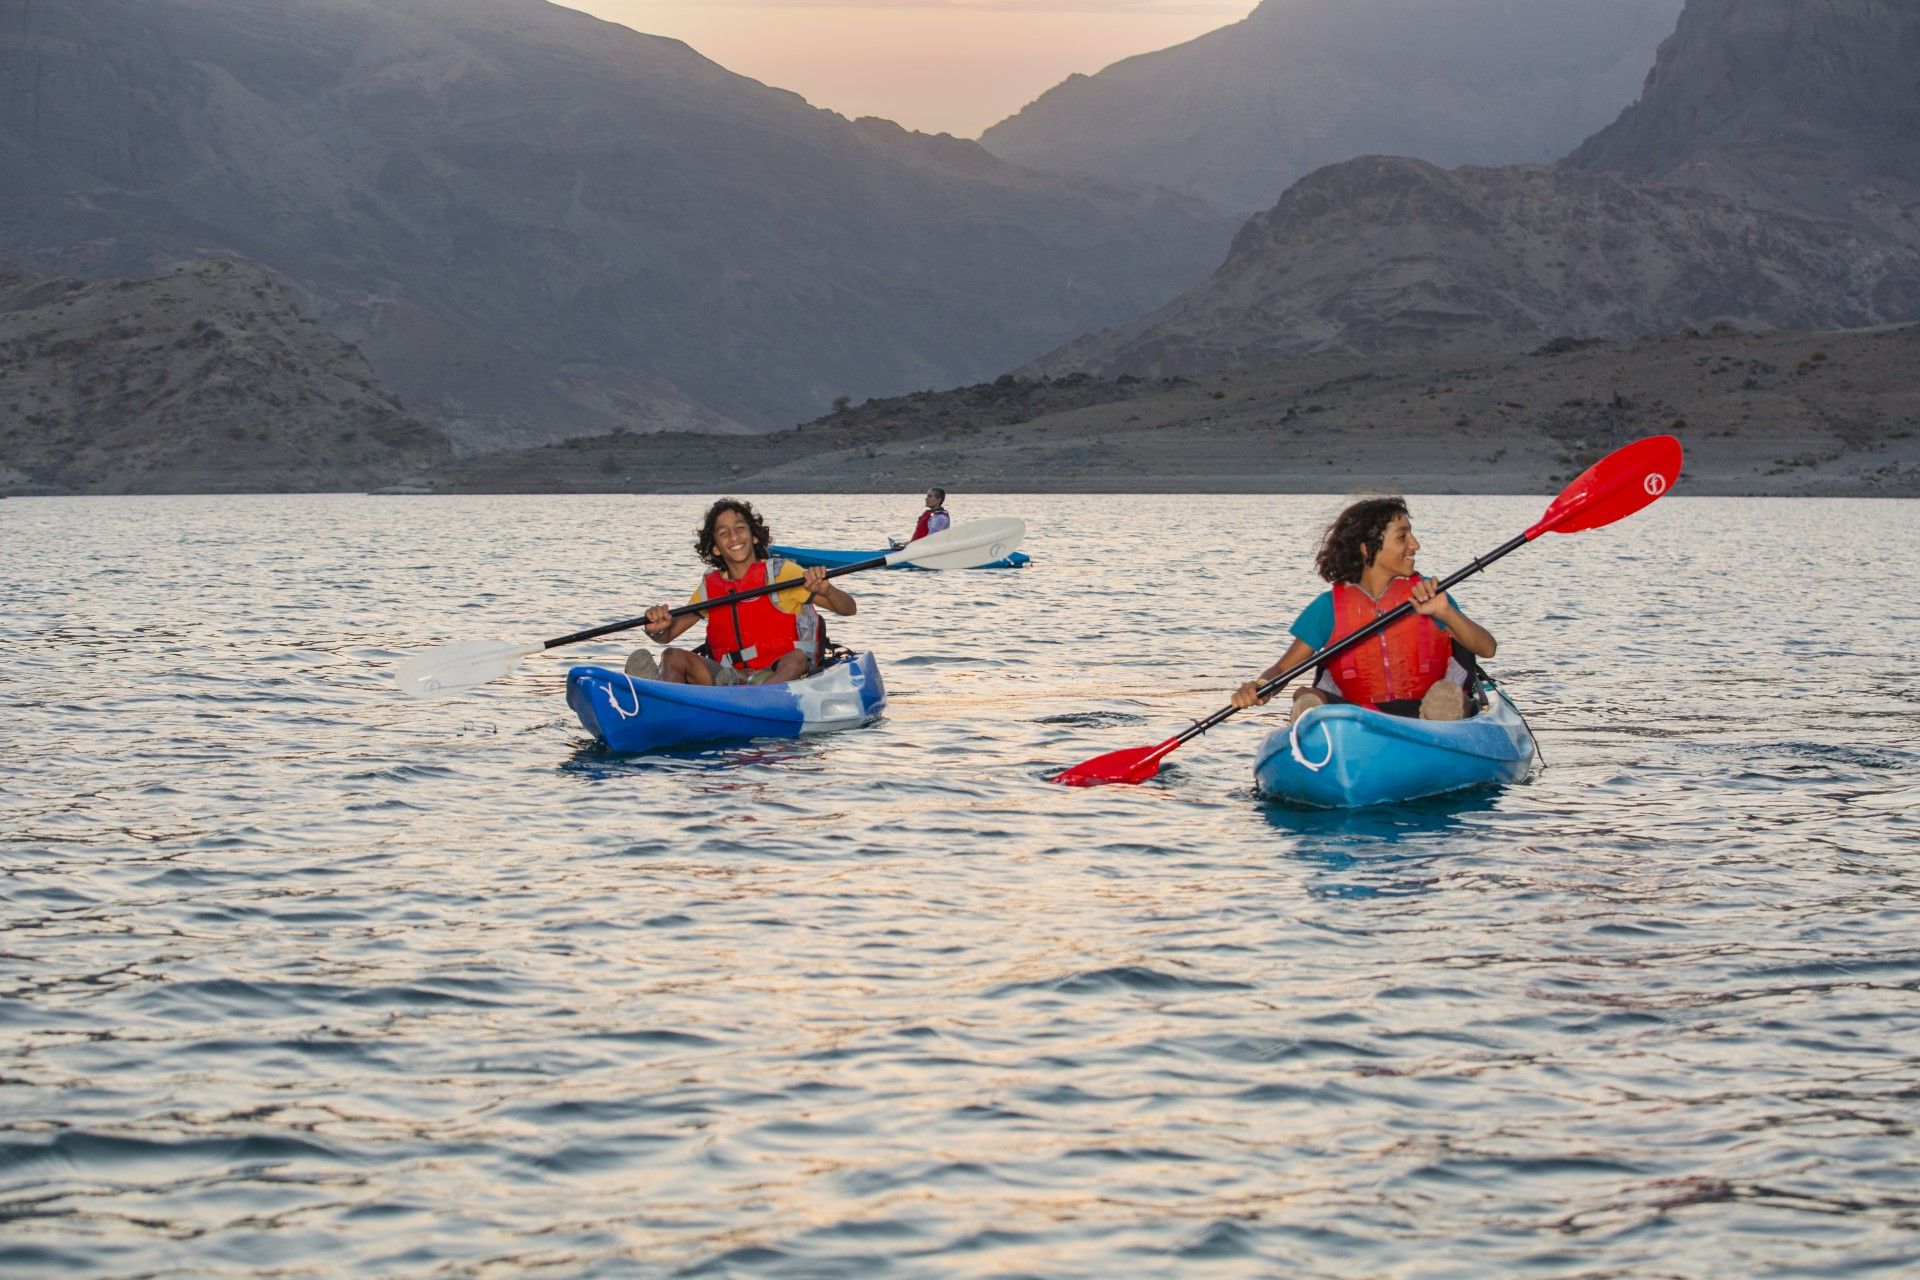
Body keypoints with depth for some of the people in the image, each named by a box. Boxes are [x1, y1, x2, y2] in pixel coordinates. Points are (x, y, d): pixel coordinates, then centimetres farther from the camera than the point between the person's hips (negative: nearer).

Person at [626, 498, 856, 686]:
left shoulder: (780, 573, 0)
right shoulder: (710, 587, 12)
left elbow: (848, 609, -6)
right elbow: (667, 636, 13)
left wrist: (824, 589, -29)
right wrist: (656, 629, -12)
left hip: (779, 679, -3)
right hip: (729, 678, 4)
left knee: (796, 659, -34)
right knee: (673, 657, -16)